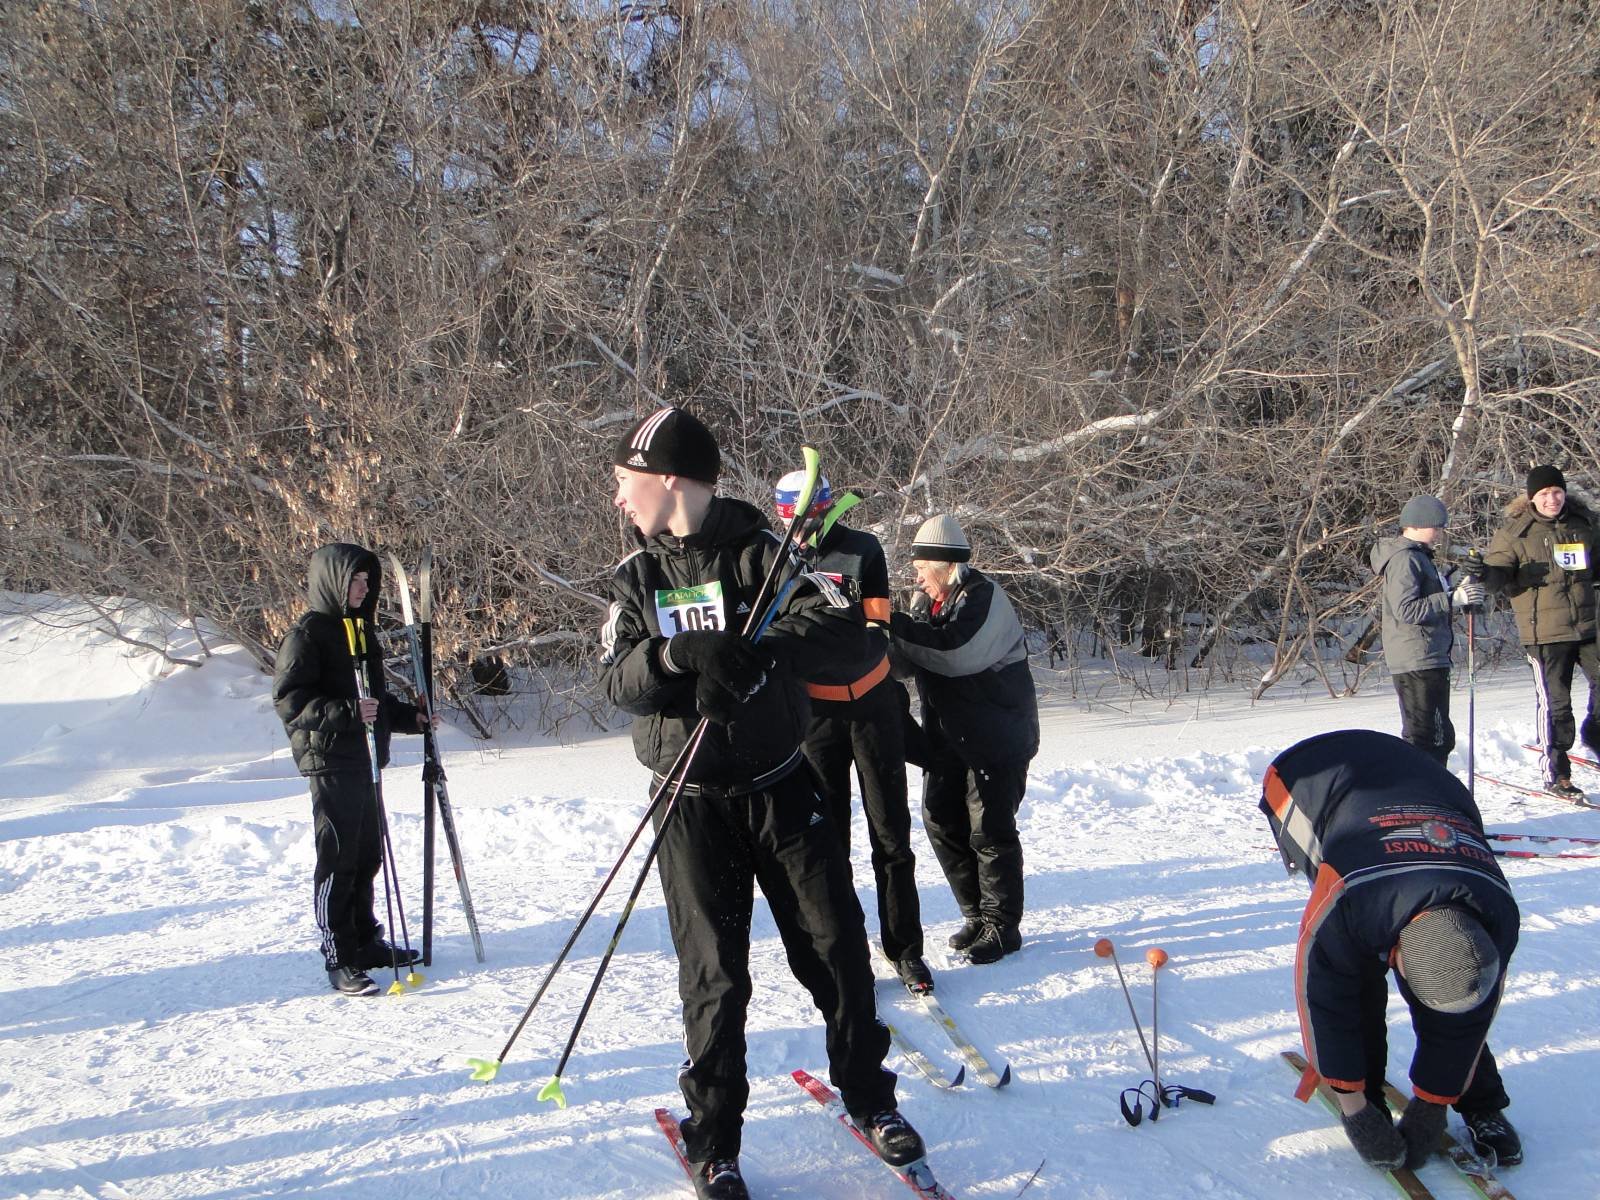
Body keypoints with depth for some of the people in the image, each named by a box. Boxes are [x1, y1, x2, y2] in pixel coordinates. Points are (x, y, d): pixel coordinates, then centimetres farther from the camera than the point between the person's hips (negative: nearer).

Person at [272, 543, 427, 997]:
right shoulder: (306, 634, -10)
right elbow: (289, 701, -18)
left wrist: (409, 717, 16)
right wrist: (347, 712, -29)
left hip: (363, 760, 9)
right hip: (330, 761, -9)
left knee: (367, 854, 14)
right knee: (338, 859, -5)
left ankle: (366, 941, 27)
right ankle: (339, 959, 0)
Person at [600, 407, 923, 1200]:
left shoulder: (763, 551, -7)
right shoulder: (636, 575, 4)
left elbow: (843, 628, -19)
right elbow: (616, 680, -8)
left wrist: (756, 653, -33)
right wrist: (679, 654, -27)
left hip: (780, 788, -1)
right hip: (691, 804, 1)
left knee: (836, 946, 3)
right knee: (713, 973, 3)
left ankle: (867, 1097, 25)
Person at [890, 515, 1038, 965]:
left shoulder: (985, 598, -17)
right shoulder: (928, 601, 8)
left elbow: (955, 650, -33)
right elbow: (916, 657, 11)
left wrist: (896, 627, -33)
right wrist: (894, 633, -9)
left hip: (998, 737, -8)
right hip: (948, 738, 8)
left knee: (990, 830, -4)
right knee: (941, 822, 9)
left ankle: (1001, 926, 11)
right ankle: (978, 915, 24)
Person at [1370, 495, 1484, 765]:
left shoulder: (1417, 557, 21)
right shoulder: (1404, 559, -12)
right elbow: (1406, 610, -21)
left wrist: (1460, 593, 10)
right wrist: (1452, 598, -21)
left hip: (1428, 659, 11)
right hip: (1418, 662, -11)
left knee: (1440, 737, 17)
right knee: (1429, 738, -12)